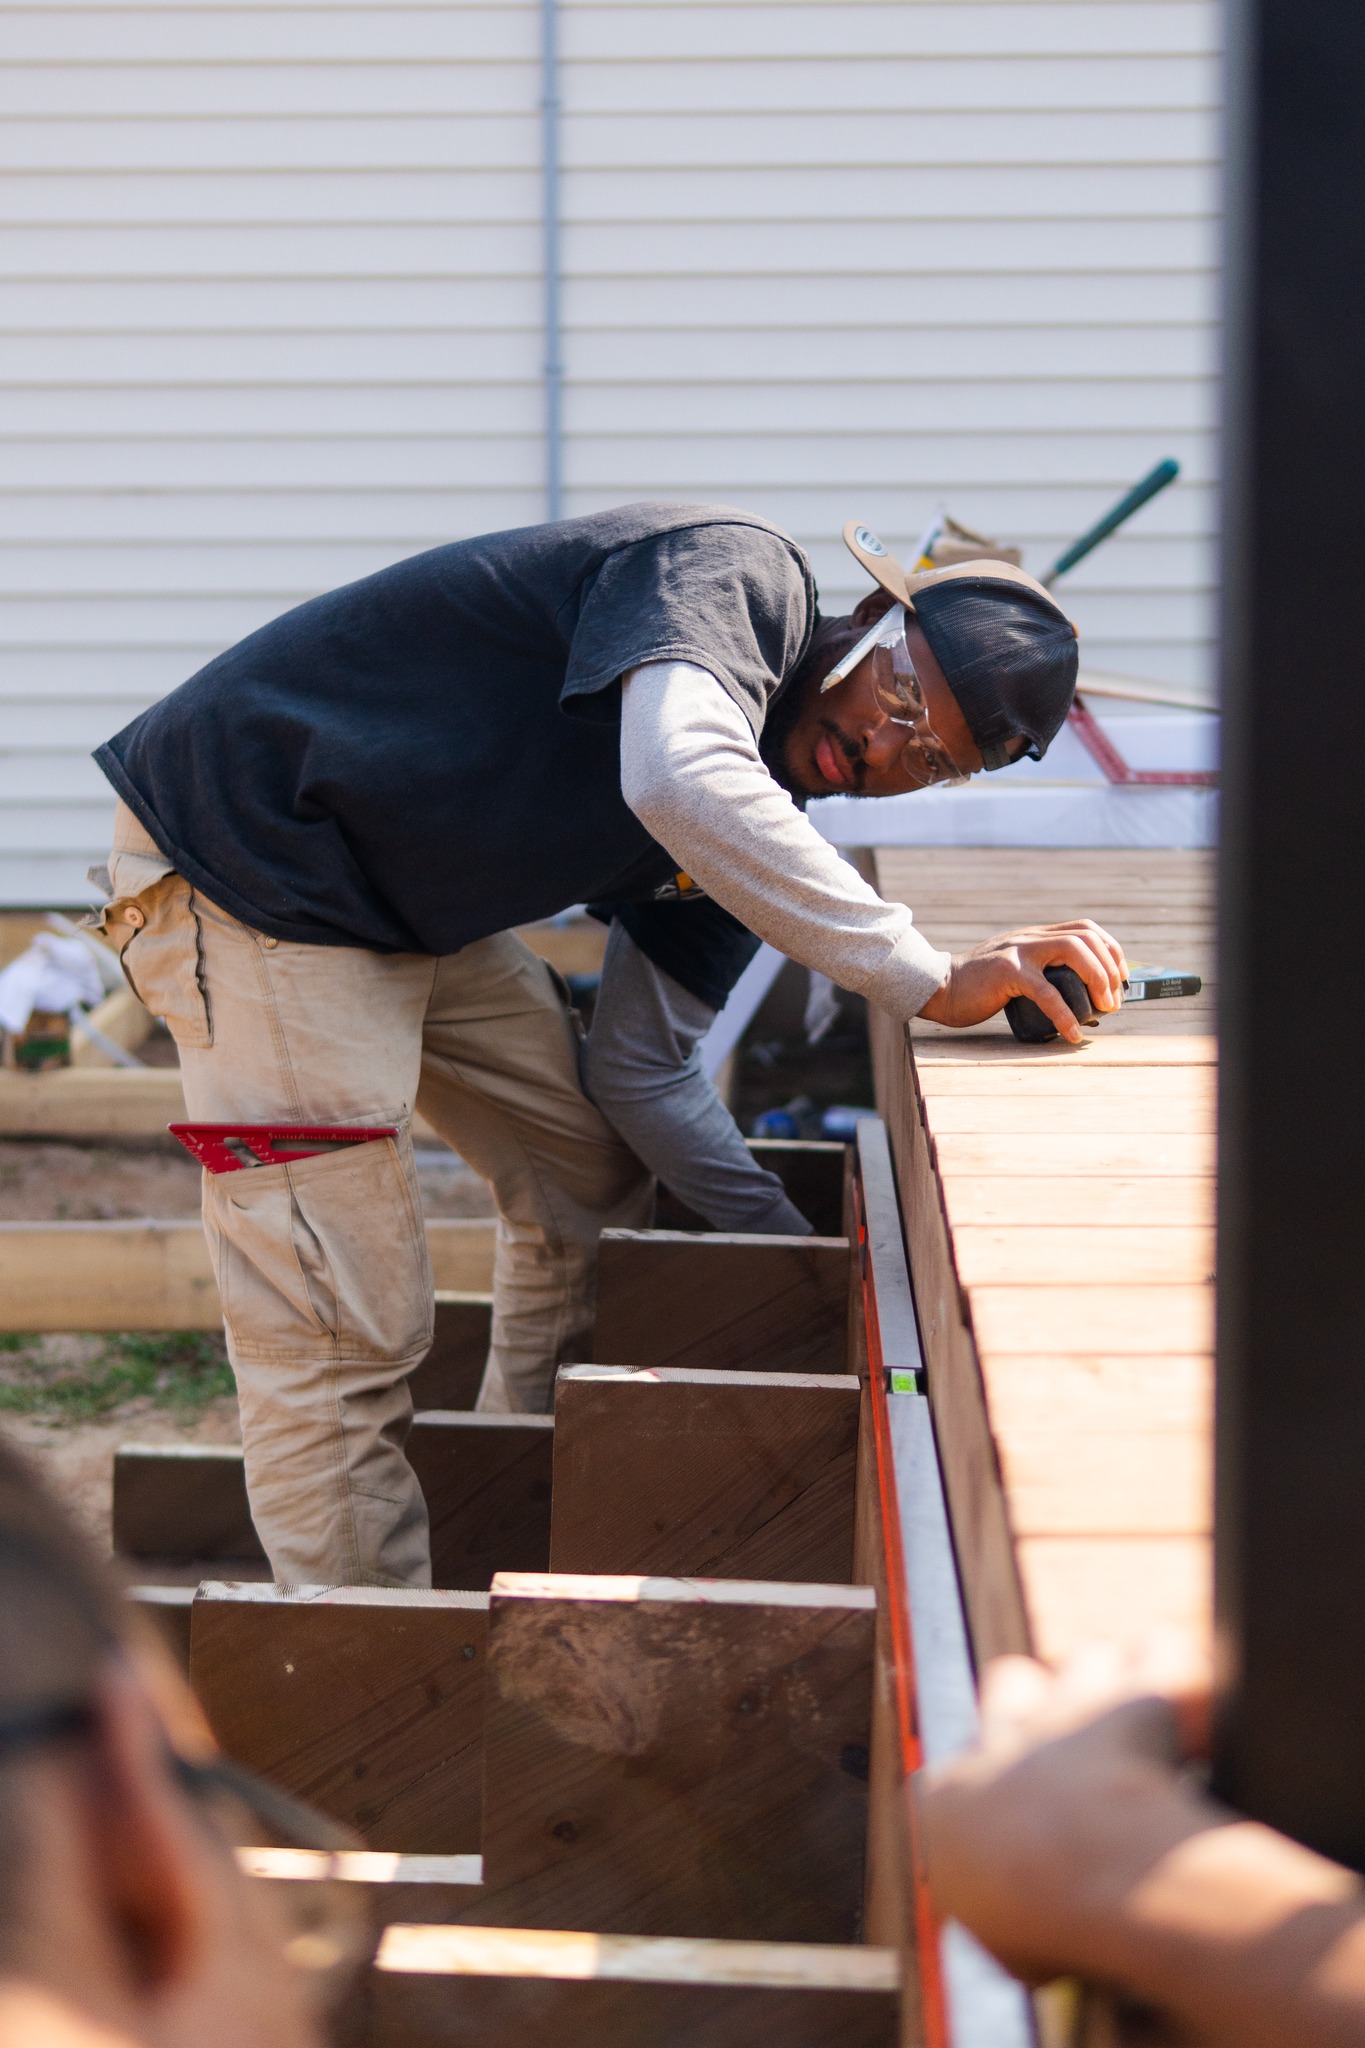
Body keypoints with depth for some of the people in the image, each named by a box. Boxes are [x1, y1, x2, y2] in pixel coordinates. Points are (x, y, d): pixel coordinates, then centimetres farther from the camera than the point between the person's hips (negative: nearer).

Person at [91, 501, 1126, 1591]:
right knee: (342, 1335, -11)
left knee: (598, 1181, 17)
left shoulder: (769, 771, 7)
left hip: (405, 909, 10)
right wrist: (932, 980, -39)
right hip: (242, 860, -10)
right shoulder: (737, 570, -21)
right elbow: (678, 783, -43)